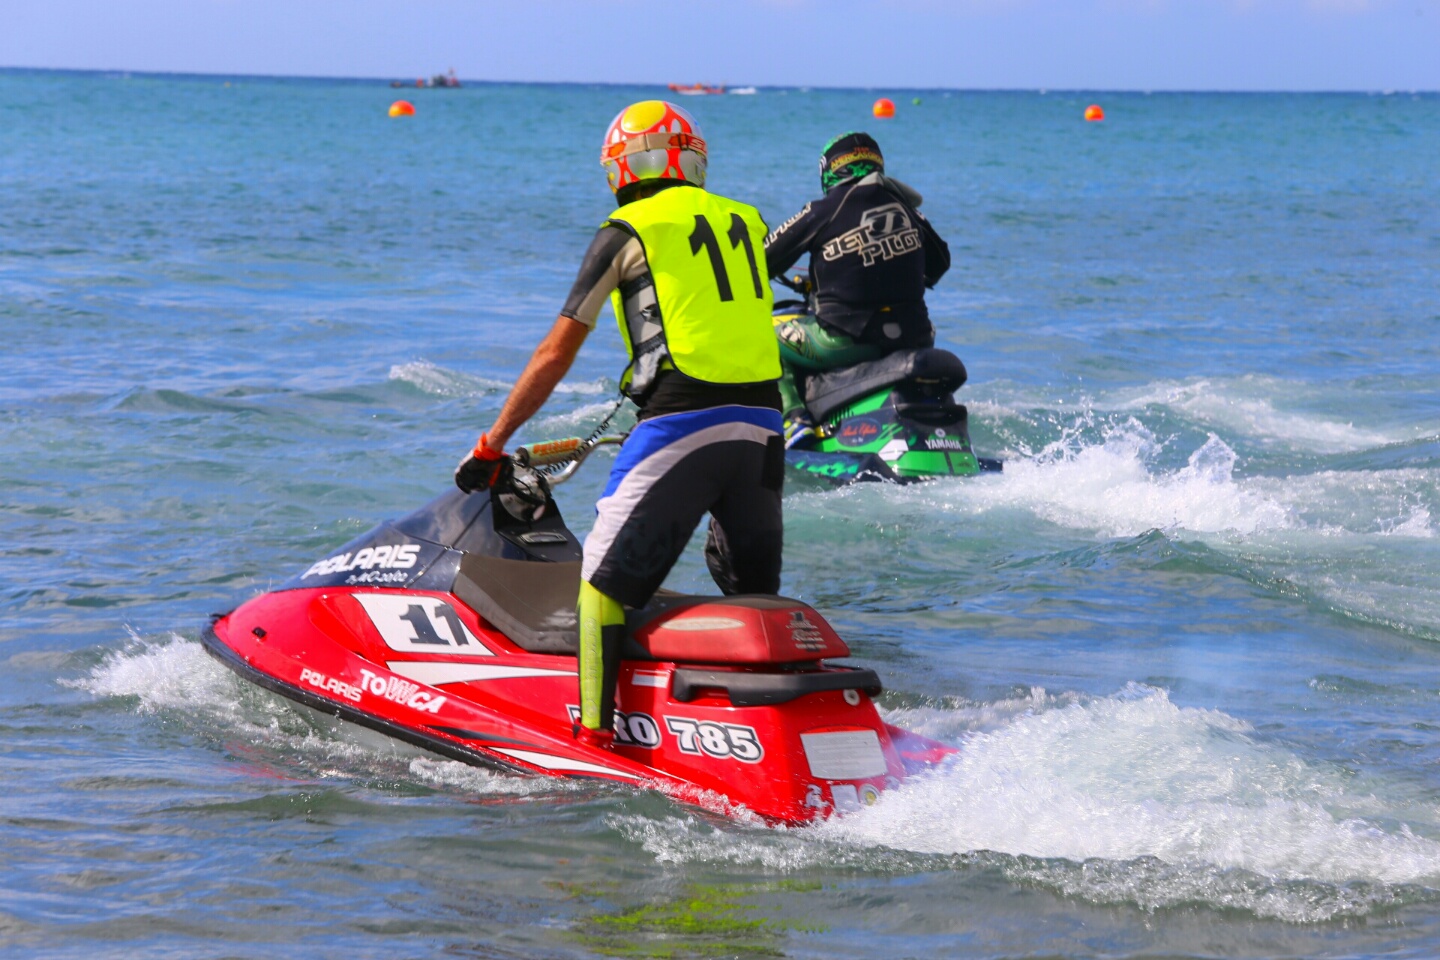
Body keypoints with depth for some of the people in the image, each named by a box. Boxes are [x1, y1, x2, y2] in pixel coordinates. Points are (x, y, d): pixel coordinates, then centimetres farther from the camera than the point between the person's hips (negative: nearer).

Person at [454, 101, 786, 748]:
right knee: (753, 592, 19)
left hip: (681, 422, -5)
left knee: (606, 578, -1)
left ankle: (594, 734, -9)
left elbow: (556, 354, 4)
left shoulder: (628, 231, 3)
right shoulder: (745, 222, 18)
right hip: (762, 424, 6)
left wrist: (492, 445, 11)